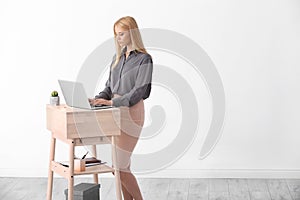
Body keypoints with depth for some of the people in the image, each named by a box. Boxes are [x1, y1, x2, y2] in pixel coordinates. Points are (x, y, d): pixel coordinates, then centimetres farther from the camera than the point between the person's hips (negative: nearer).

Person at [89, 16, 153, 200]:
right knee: (123, 166, 10)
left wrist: (112, 102, -21)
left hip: (132, 112, -7)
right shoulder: (118, 57, 15)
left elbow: (139, 91, -15)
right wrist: (98, 99, -1)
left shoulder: (144, 59, -7)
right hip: (116, 113, 7)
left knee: (120, 166, -9)